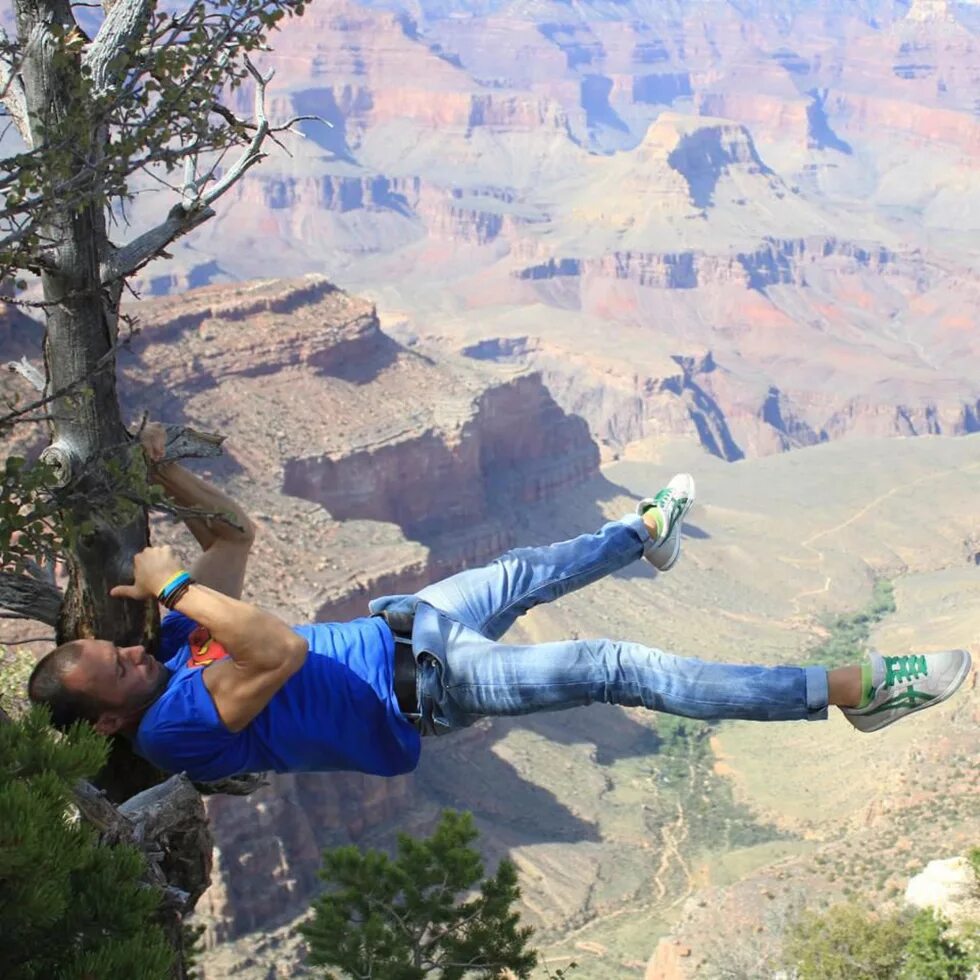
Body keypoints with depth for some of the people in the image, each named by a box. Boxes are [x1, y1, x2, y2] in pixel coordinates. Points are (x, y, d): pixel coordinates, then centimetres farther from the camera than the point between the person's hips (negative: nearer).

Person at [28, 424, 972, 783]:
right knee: (618, 668, -11)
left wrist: (162, 470, -4)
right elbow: (282, 650, -41)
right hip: (420, 689, -8)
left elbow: (232, 529, 9)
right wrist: (176, 584, -32)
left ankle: (644, 530, 55)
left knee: (523, 573, 21)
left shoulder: (173, 642, 2)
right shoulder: (175, 728, -24)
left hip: (393, 627, 8)